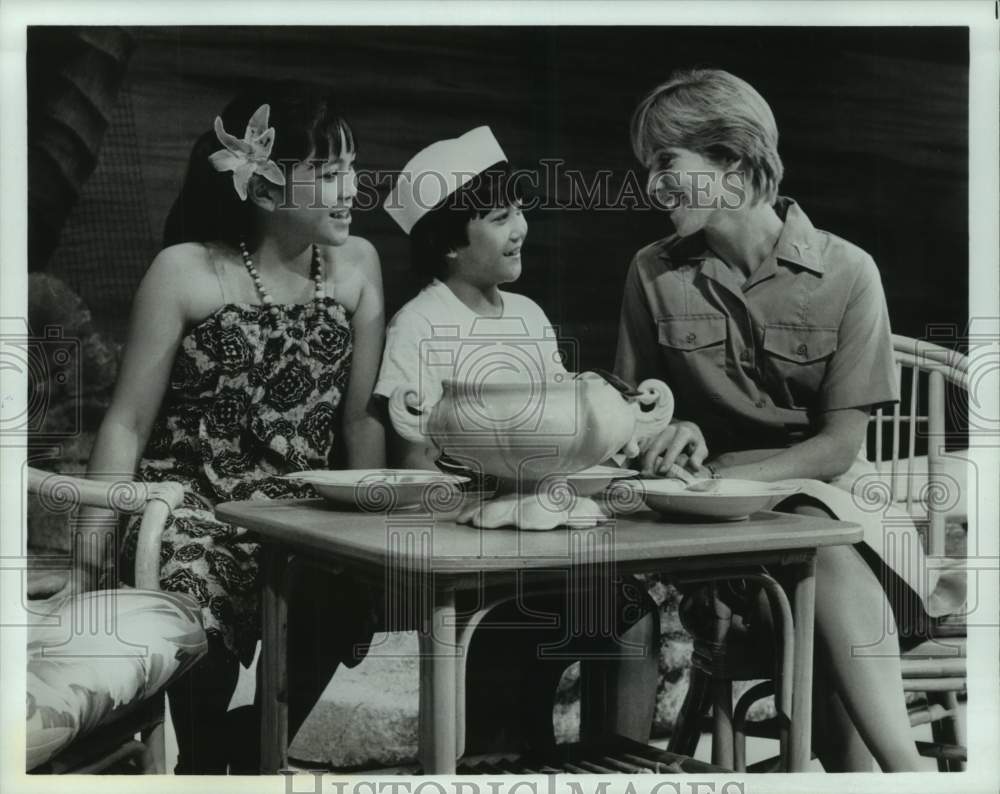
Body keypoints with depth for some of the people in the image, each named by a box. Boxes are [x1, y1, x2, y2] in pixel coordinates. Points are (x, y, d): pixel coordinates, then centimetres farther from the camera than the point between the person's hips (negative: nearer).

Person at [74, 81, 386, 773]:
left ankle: (257, 751, 4)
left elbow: (360, 417, 4)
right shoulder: (187, 272, -7)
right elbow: (128, 422, -6)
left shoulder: (357, 264, 3)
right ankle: (203, 761, 3)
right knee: (199, 609, -32)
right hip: (189, 503, -3)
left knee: (347, 593, -27)